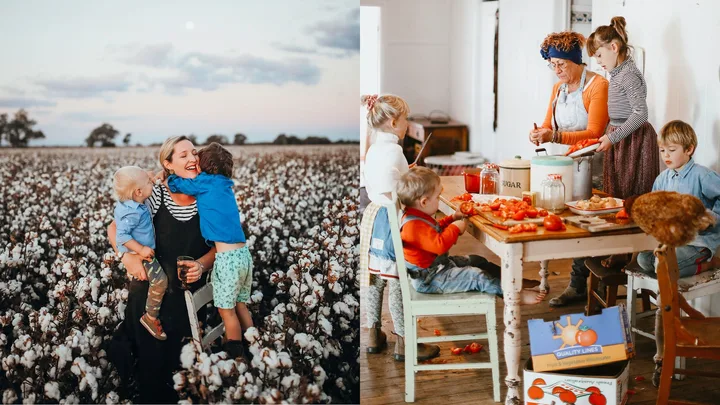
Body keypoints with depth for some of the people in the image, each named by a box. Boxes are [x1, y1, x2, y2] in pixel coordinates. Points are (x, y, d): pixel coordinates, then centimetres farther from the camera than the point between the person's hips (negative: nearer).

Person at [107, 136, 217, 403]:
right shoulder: (156, 195, -10)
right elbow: (115, 229, -6)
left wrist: (202, 265, -20)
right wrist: (127, 257, -24)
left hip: (187, 289, 1)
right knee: (151, 349, -2)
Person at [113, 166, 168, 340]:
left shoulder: (127, 204, -1)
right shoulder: (133, 213, -32)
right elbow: (121, 236, -33)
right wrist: (141, 249, -33)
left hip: (143, 251, 11)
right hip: (138, 255, -11)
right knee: (160, 281, -14)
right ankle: (150, 318, 0)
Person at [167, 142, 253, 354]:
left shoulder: (206, 182, -4)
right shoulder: (225, 184, 16)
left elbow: (173, 184, -2)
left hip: (227, 257, -7)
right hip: (243, 254, 7)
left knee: (226, 310, 7)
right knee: (240, 306, 19)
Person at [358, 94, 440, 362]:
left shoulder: (373, 149, 10)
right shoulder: (392, 150, -17)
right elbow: (386, 188, -29)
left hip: (372, 215, 9)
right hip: (390, 219, -9)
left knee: (374, 278, 15)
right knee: (397, 282, -1)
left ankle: (373, 335, 26)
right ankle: (403, 344, 9)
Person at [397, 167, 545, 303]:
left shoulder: (417, 217, 6)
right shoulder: (414, 226, -31)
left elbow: (435, 230, 27)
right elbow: (440, 245, -37)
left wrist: (452, 218, 15)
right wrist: (455, 227, -24)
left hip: (439, 264, 11)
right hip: (429, 280, -11)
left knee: (476, 261, 16)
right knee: (477, 276, -14)